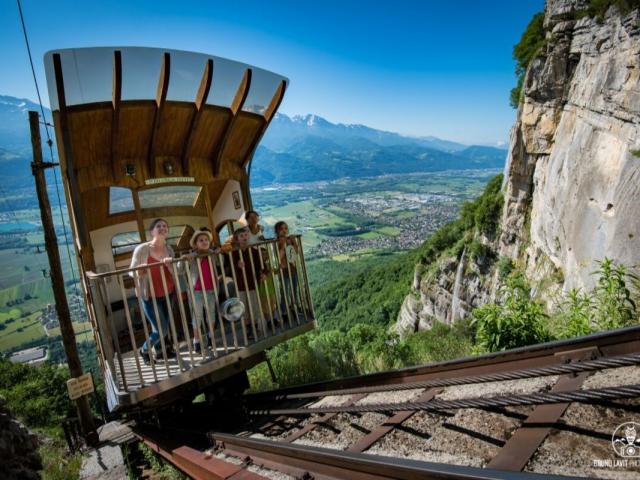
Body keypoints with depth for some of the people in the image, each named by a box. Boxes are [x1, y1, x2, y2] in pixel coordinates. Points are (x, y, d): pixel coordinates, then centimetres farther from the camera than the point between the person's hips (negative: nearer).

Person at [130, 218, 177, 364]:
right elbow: (131, 272, -5)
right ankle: (144, 350, 25)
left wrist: (170, 264, -20)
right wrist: (138, 273, -27)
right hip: (150, 296, -5)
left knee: (164, 326, 12)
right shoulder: (142, 249, -12)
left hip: (167, 295, 5)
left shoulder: (169, 249, 3)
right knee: (161, 329, -2)